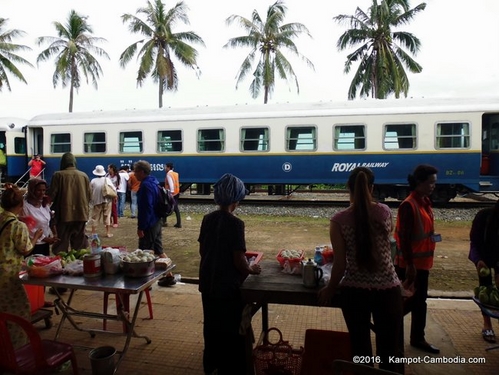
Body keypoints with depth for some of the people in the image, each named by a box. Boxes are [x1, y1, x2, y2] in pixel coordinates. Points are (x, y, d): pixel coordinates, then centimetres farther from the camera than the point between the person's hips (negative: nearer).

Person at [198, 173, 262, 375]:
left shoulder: (208, 219, -1)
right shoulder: (235, 223, -21)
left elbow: (202, 250, 8)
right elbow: (239, 261, -20)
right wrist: (251, 269, -1)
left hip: (208, 283, 7)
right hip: (228, 286, -7)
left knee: (212, 326, 23)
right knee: (231, 330, 11)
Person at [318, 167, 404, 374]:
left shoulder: (339, 220, -12)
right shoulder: (385, 212, -5)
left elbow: (340, 264, -10)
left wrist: (329, 289, 5)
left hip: (354, 291, -1)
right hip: (387, 289, 1)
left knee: (360, 349, 18)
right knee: (390, 348, 18)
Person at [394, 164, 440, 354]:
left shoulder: (425, 201, 7)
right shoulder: (409, 205, -20)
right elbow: (404, 238, -21)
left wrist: (433, 236, 2)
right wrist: (409, 265, -20)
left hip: (422, 261, 9)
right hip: (410, 263, -9)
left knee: (420, 300, 16)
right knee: (408, 301, 3)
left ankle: (418, 338, 30)